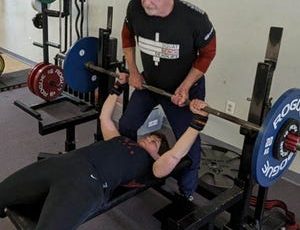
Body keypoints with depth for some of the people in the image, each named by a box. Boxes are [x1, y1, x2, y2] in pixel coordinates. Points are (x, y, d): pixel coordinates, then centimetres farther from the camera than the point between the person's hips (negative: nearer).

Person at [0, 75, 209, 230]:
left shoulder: (150, 164, 16)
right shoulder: (119, 140, 35)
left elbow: (175, 155, -1)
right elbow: (105, 118, 45)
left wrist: (199, 119, -3)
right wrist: (118, 87, 46)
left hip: (89, 182, -7)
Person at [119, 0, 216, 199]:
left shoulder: (195, 18, -33)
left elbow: (207, 53, -16)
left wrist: (185, 87, -21)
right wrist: (133, 71, -2)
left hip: (185, 86, -4)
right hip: (148, 81, 4)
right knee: (126, 127, 10)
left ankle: (187, 194, 20)